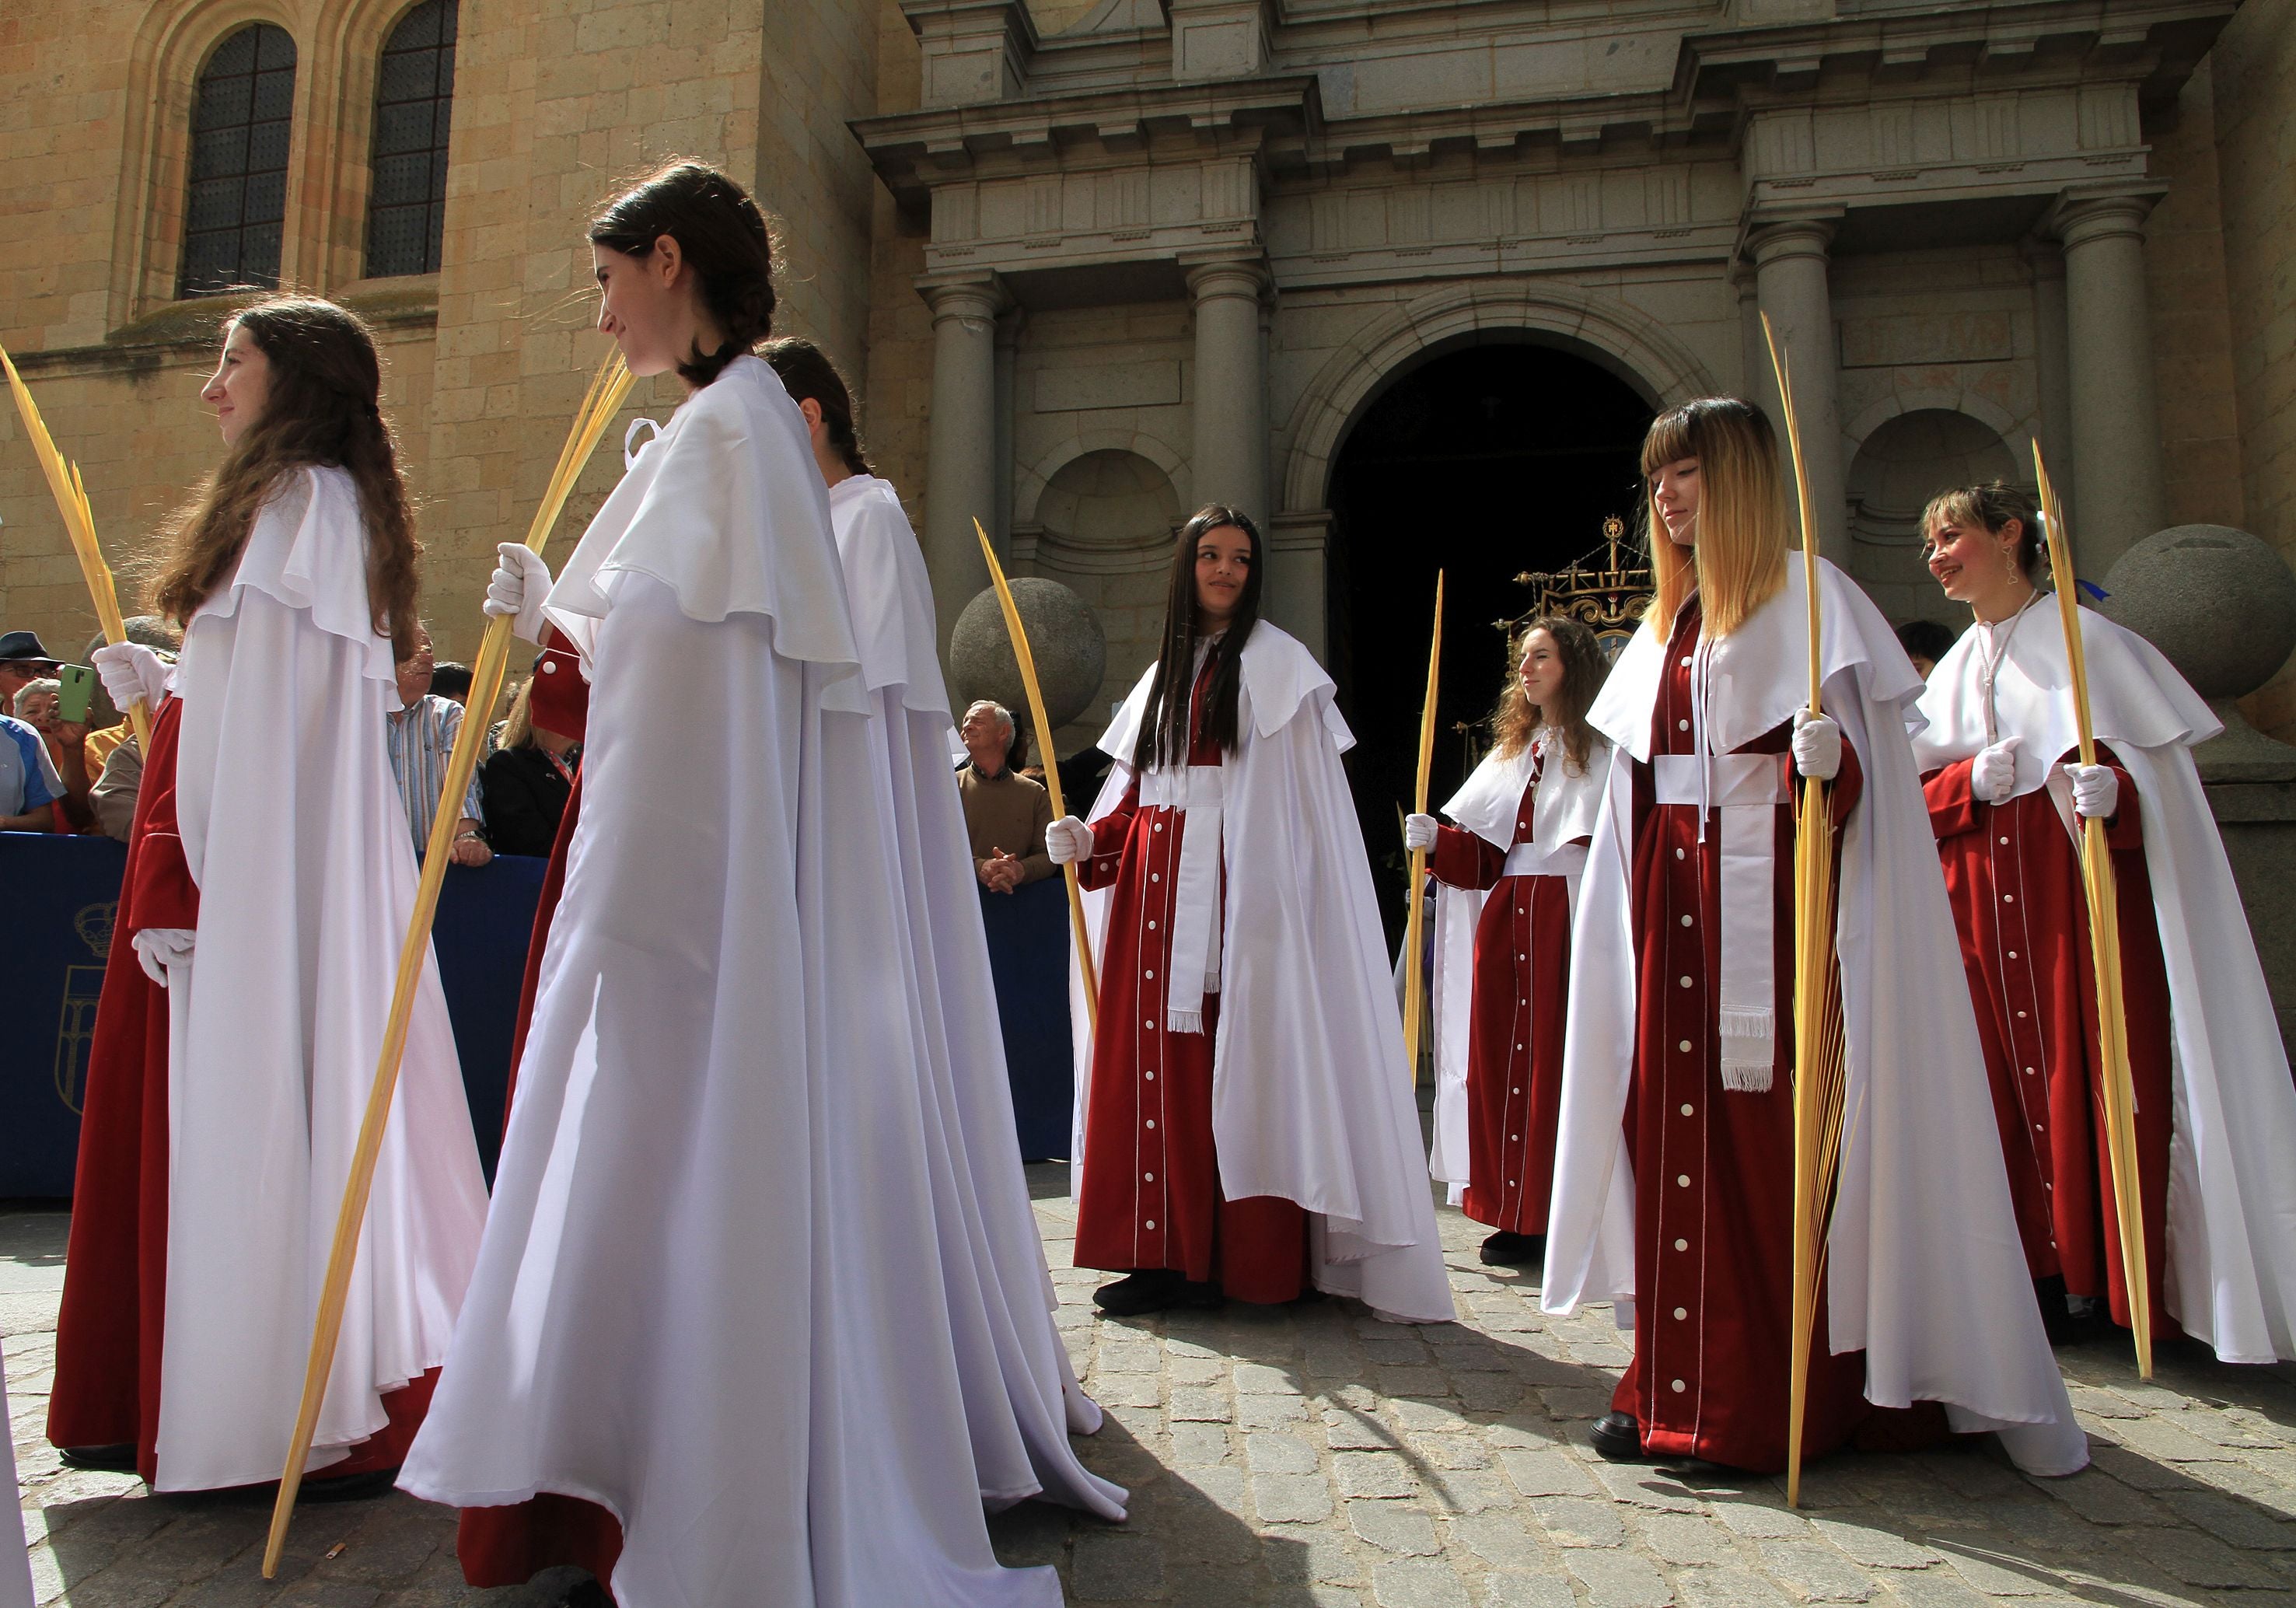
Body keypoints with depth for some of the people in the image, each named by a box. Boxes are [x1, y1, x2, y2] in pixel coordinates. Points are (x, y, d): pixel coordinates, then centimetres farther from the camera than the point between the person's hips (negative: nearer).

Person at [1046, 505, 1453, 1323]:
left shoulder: (1272, 660, 1)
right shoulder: (1162, 674, 21)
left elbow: (1289, 800, -10)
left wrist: (1264, 900, -21)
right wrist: (1089, 838, 0)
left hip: (1231, 887, -7)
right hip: (1152, 884, 7)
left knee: (1226, 1062, -7)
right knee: (1148, 1060, 4)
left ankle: (1236, 1259, 1)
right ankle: (1168, 1254, 12)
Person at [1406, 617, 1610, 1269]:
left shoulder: (1600, 751, 0)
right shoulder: (1512, 752, 19)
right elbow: (1485, 857, 13)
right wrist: (1436, 839, -4)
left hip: (1568, 925, -6)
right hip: (1504, 923, 6)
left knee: (1558, 1063, -5)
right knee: (1498, 1063, 5)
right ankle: (1516, 1214, 13)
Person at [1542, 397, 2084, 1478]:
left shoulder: (1807, 596, -3)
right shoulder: (1670, 620, 19)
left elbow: (1847, 777, -12)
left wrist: (1821, 762, -33)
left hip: (1772, 902, -7)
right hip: (1676, 912, 7)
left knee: (1772, 1138, -3)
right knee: (1678, 1134, 6)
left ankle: (1770, 1406, 7)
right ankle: (1683, 1386, 15)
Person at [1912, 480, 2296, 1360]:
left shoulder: (2080, 638, -1)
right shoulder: (1955, 669, 16)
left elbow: (2156, 761, -7)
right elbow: (1917, 792, 13)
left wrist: (2111, 786, -28)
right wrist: (1971, 781, -8)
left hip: (2084, 882, -5)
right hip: (1983, 897, 5)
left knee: (2093, 1073, -5)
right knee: (2010, 1077, 4)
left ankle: (2105, 1281, 5)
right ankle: (2044, 1276, 12)